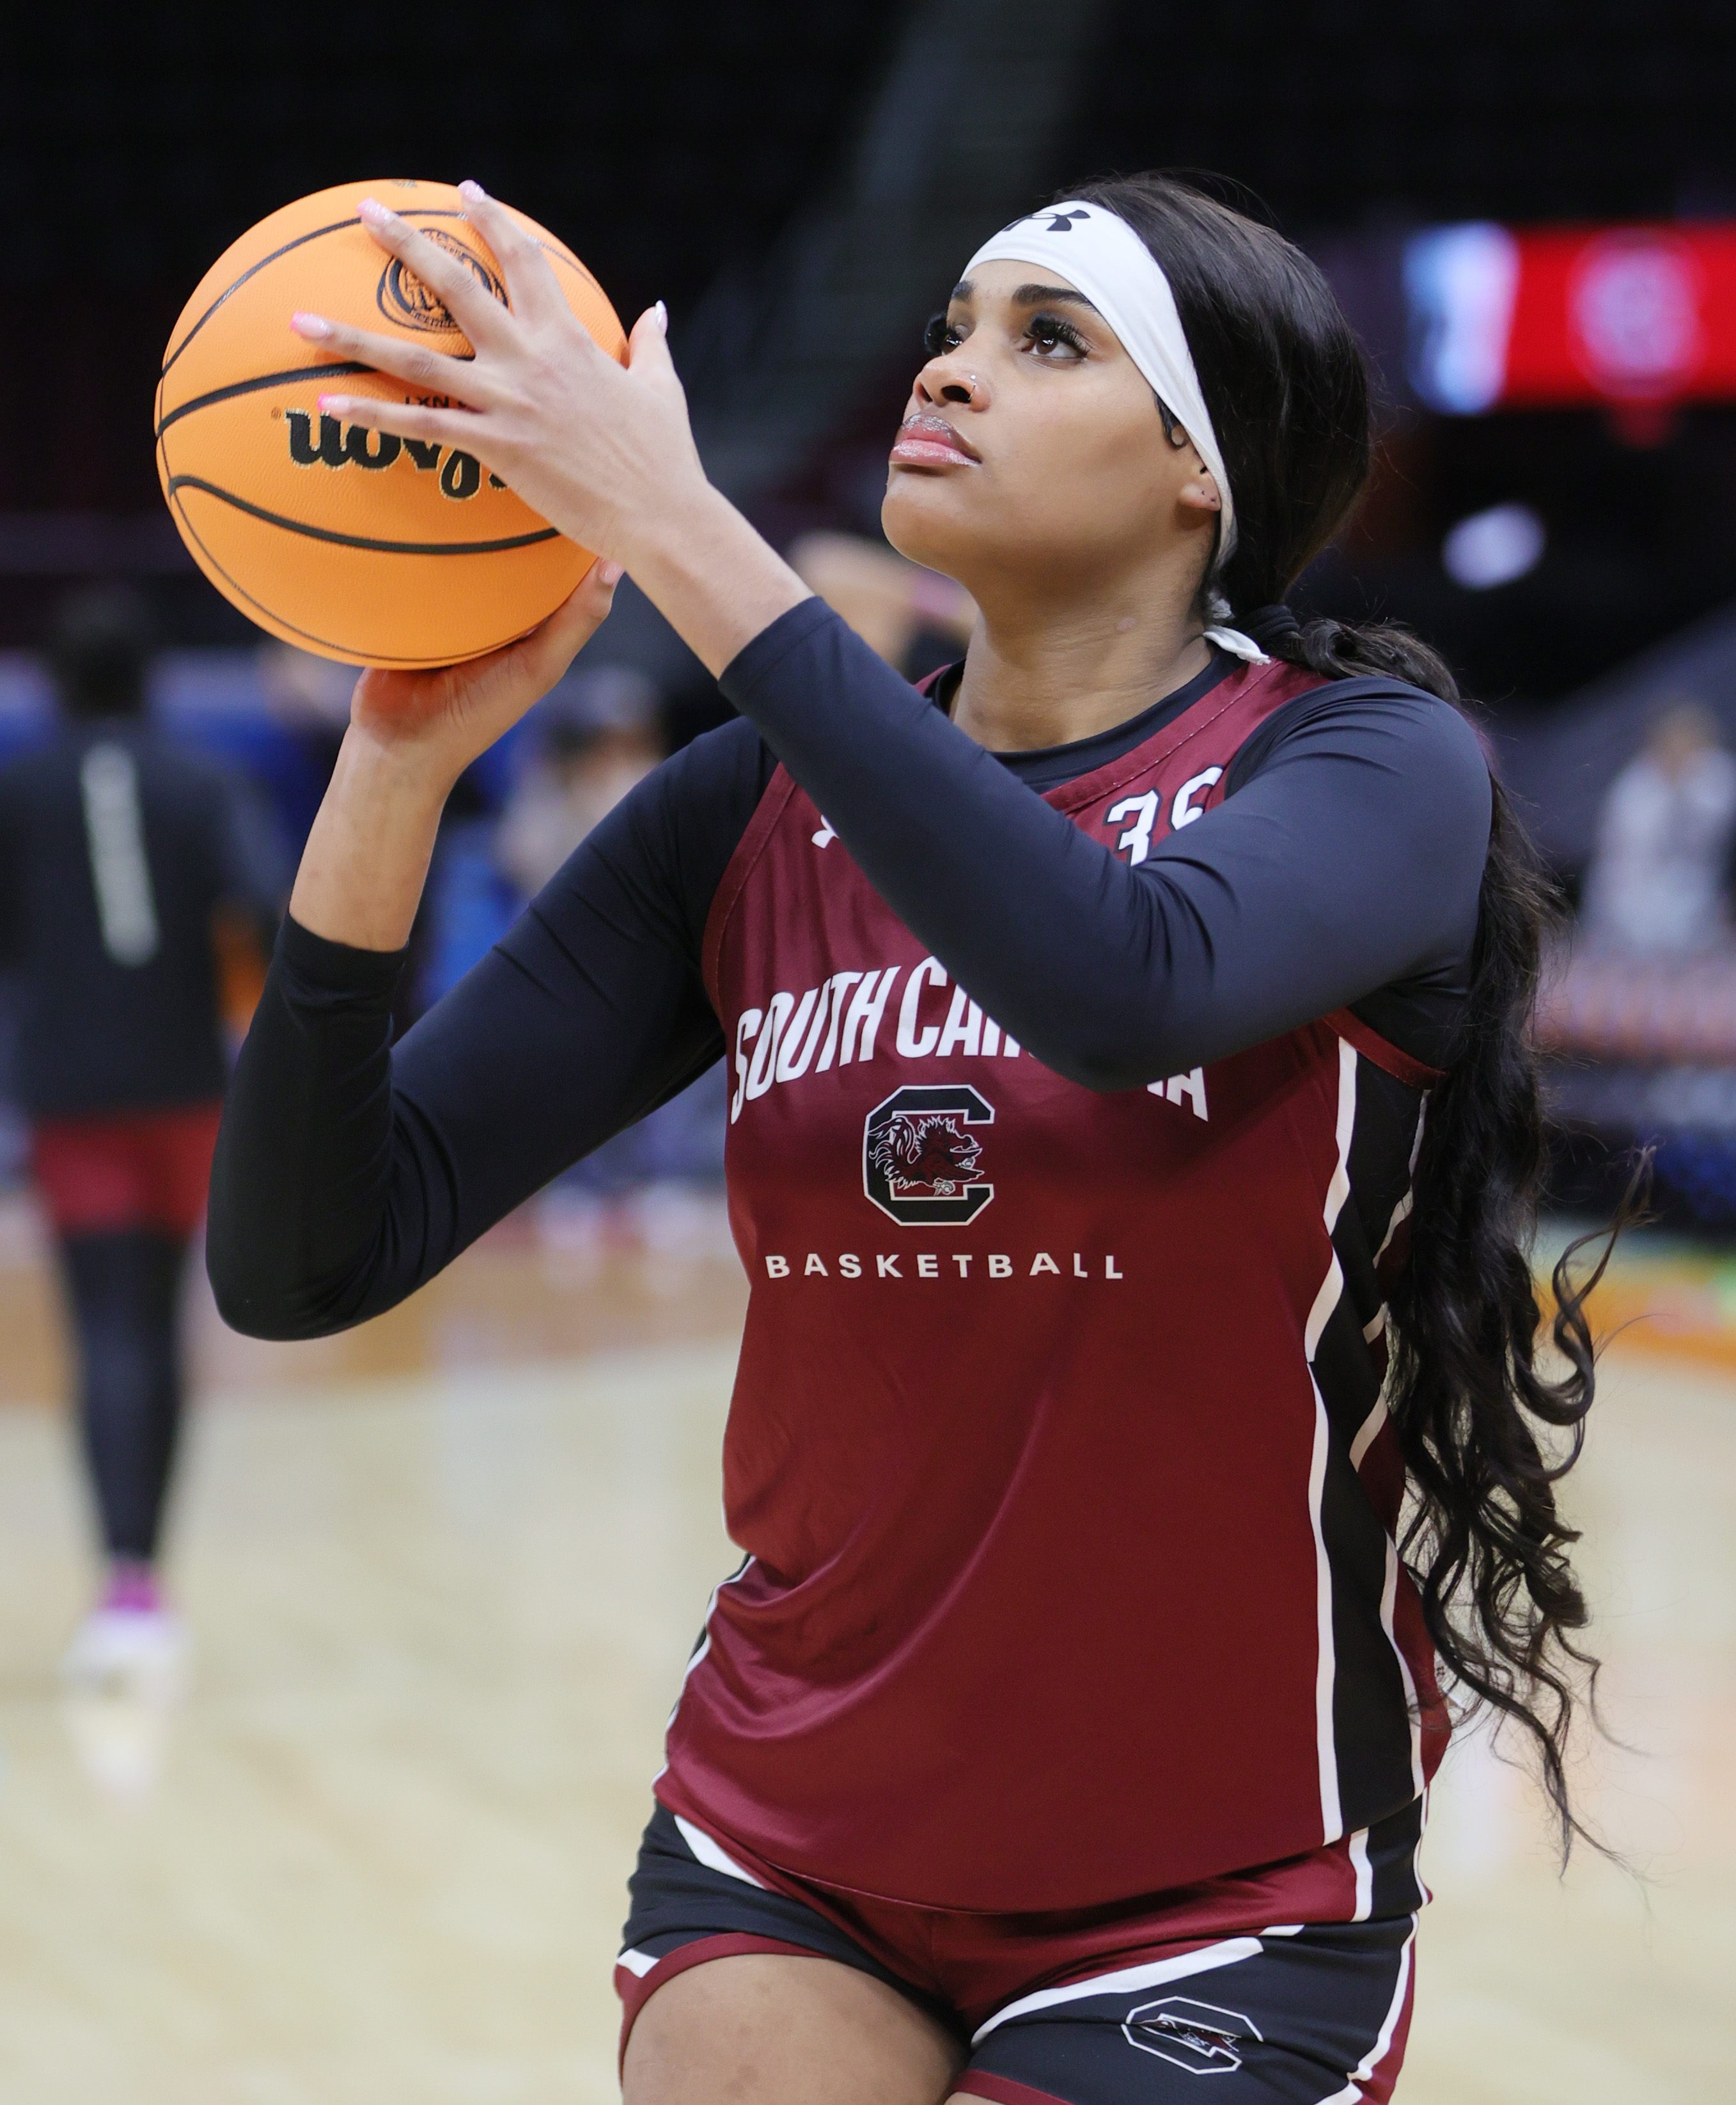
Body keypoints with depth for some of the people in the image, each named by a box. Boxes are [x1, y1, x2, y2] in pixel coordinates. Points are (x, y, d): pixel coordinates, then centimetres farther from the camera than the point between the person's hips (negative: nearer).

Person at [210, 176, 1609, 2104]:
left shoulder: (1368, 765, -10)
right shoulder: (750, 816, 0)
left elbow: (1133, 985, -35)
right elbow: (300, 1265, -6)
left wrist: (674, 528, -33)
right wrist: (400, 761, -20)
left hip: (1212, 1913, -3)